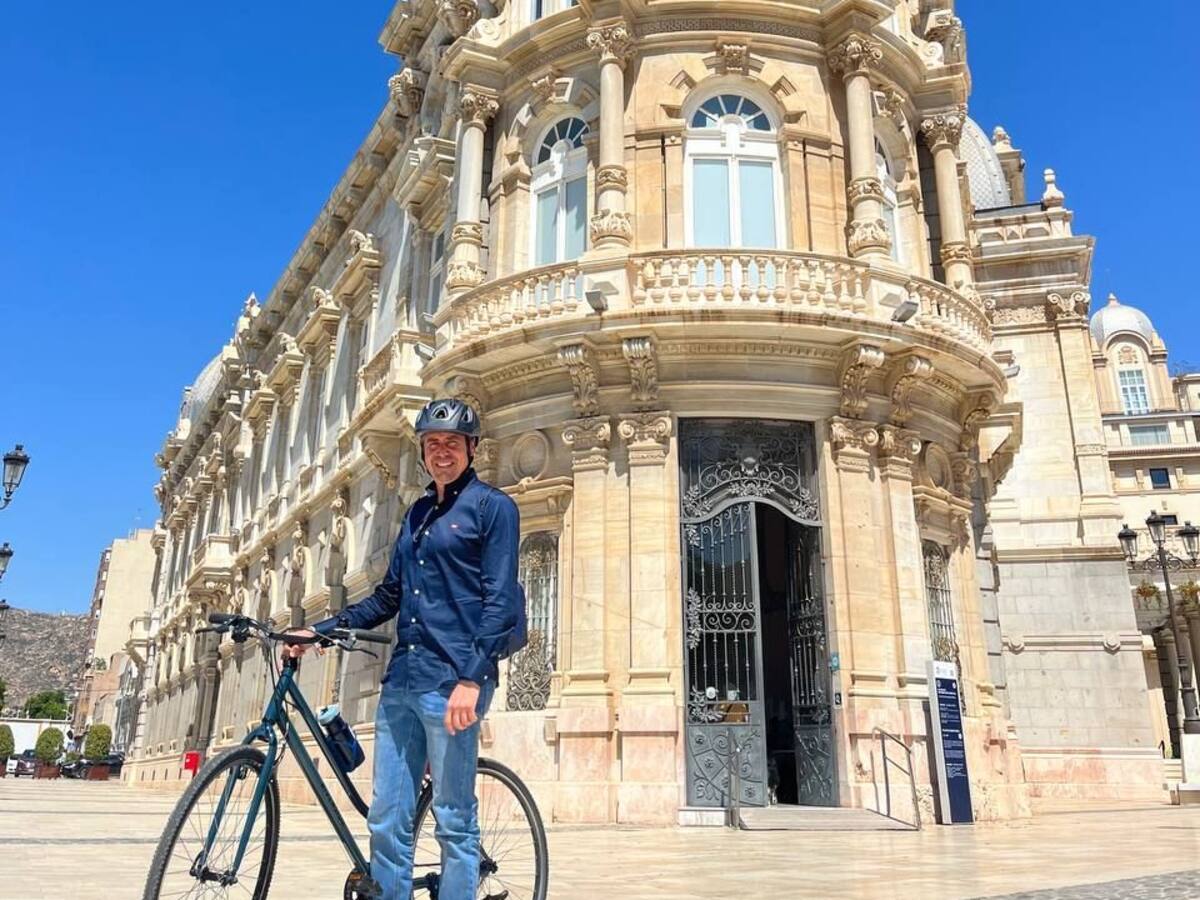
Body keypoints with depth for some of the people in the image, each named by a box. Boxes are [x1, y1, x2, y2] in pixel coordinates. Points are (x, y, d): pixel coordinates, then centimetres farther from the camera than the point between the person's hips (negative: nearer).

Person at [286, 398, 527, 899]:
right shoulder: (417, 513, 20)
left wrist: (472, 678, -18)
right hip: (401, 677, 7)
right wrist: (321, 629, 16)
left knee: (454, 821, 1)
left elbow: (499, 600, -9)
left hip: (452, 680, -7)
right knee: (386, 820, 9)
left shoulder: (492, 507, -1)